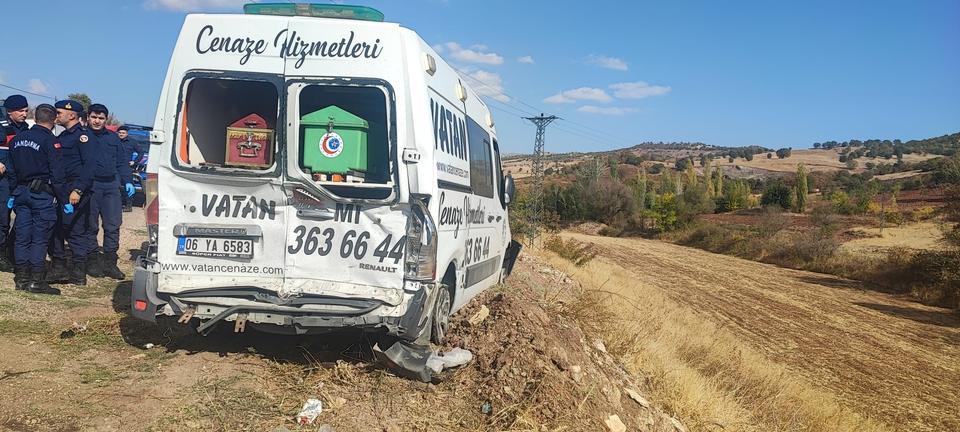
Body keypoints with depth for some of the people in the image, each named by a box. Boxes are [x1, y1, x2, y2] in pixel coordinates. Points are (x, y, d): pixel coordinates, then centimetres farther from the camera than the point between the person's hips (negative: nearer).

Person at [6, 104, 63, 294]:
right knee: (40, 237, -3)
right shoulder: (49, 140, -10)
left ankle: (21, 278, 16)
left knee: (22, 236, 10)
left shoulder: (17, 139, 11)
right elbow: (56, 173, -14)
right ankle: (37, 281, -2)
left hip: (21, 192, 6)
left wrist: (14, 192, 22)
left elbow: (11, 170, 16)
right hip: (42, 194, -6)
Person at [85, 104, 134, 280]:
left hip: (111, 185, 4)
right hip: (90, 185, -4)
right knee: (90, 226, 4)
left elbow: (121, 162, 20)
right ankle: (92, 262, 13)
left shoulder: (112, 138, 17)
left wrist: (127, 182, 10)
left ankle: (110, 262, 8)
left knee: (113, 224, 0)